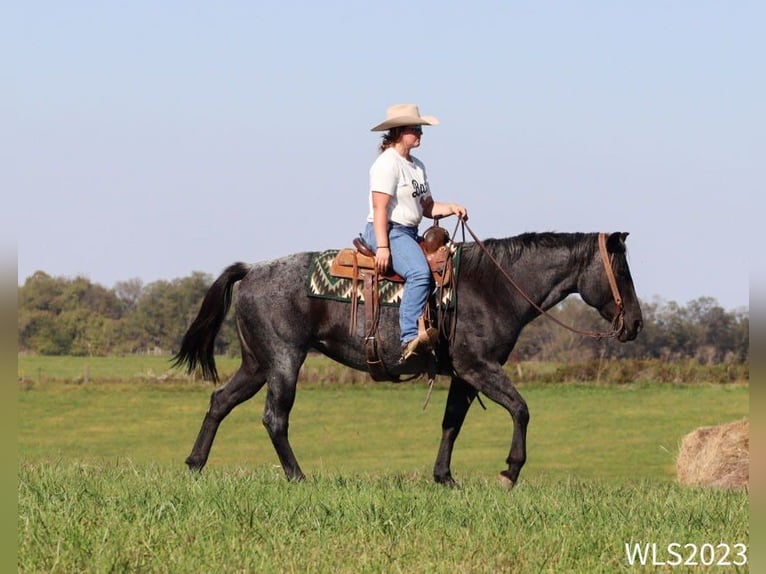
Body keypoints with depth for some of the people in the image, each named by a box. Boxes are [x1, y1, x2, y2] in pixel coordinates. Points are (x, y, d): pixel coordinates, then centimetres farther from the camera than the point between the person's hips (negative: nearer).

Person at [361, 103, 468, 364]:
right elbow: (379, 208, -17)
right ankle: (410, 339, -40)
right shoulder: (388, 163, -10)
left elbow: (427, 207, 21)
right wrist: (382, 247, -24)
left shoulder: (417, 166, 19)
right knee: (419, 272, -32)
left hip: (410, 234, 10)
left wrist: (451, 208, 2)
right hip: (388, 232, -10)